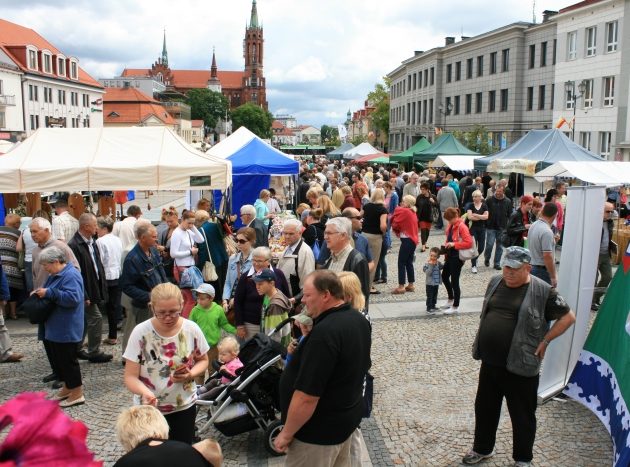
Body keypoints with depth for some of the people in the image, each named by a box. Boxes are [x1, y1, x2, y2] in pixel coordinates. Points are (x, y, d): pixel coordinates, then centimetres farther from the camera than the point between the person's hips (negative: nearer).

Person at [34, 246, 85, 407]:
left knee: (68, 360, -1)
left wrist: (49, 293, -26)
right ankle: (67, 387, 30)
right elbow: (53, 293, 23)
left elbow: (72, 298, -31)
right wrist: (40, 292, 1)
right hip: (56, 328, 10)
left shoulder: (71, 275, -21)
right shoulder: (56, 274, 11)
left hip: (67, 329, -10)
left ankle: (77, 394, 10)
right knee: (58, 359, 17)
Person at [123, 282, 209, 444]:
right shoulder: (141, 332, -17)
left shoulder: (192, 330, -12)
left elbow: (203, 360, 5)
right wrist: (145, 392, -36)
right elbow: (130, 377, -16)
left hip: (184, 406, 2)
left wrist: (191, 374, -16)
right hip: (149, 408, -1)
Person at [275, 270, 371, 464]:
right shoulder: (360, 320, 1)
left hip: (321, 430, -9)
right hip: (348, 417, 9)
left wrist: (286, 434, -16)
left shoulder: (325, 332, -30)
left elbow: (307, 396, -29)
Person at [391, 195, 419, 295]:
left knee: (401, 263, -6)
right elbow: (406, 225, 10)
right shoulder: (413, 212, 14)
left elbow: (395, 223, -10)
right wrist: (398, 230, -2)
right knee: (409, 262, 15)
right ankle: (411, 285, 19)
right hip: (413, 240, 9)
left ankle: (401, 286, -7)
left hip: (407, 240, -9)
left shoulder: (404, 211, -14)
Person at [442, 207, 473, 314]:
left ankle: (455, 306, 12)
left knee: (454, 280, -1)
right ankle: (451, 299, 38)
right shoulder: (450, 226, 7)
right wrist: (446, 246, 6)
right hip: (450, 255, 9)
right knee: (444, 276, 18)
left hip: (457, 257, -9)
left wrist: (454, 244, -25)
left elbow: (469, 243, -24)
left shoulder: (462, 227, -18)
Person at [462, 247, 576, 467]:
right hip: (490, 362, 6)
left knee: (522, 415, 11)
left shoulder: (542, 291, -12)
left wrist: (544, 341, -9)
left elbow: (568, 317, -6)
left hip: (520, 366, -5)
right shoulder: (495, 282, 5)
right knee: (485, 408, 20)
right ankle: (482, 448, 40)